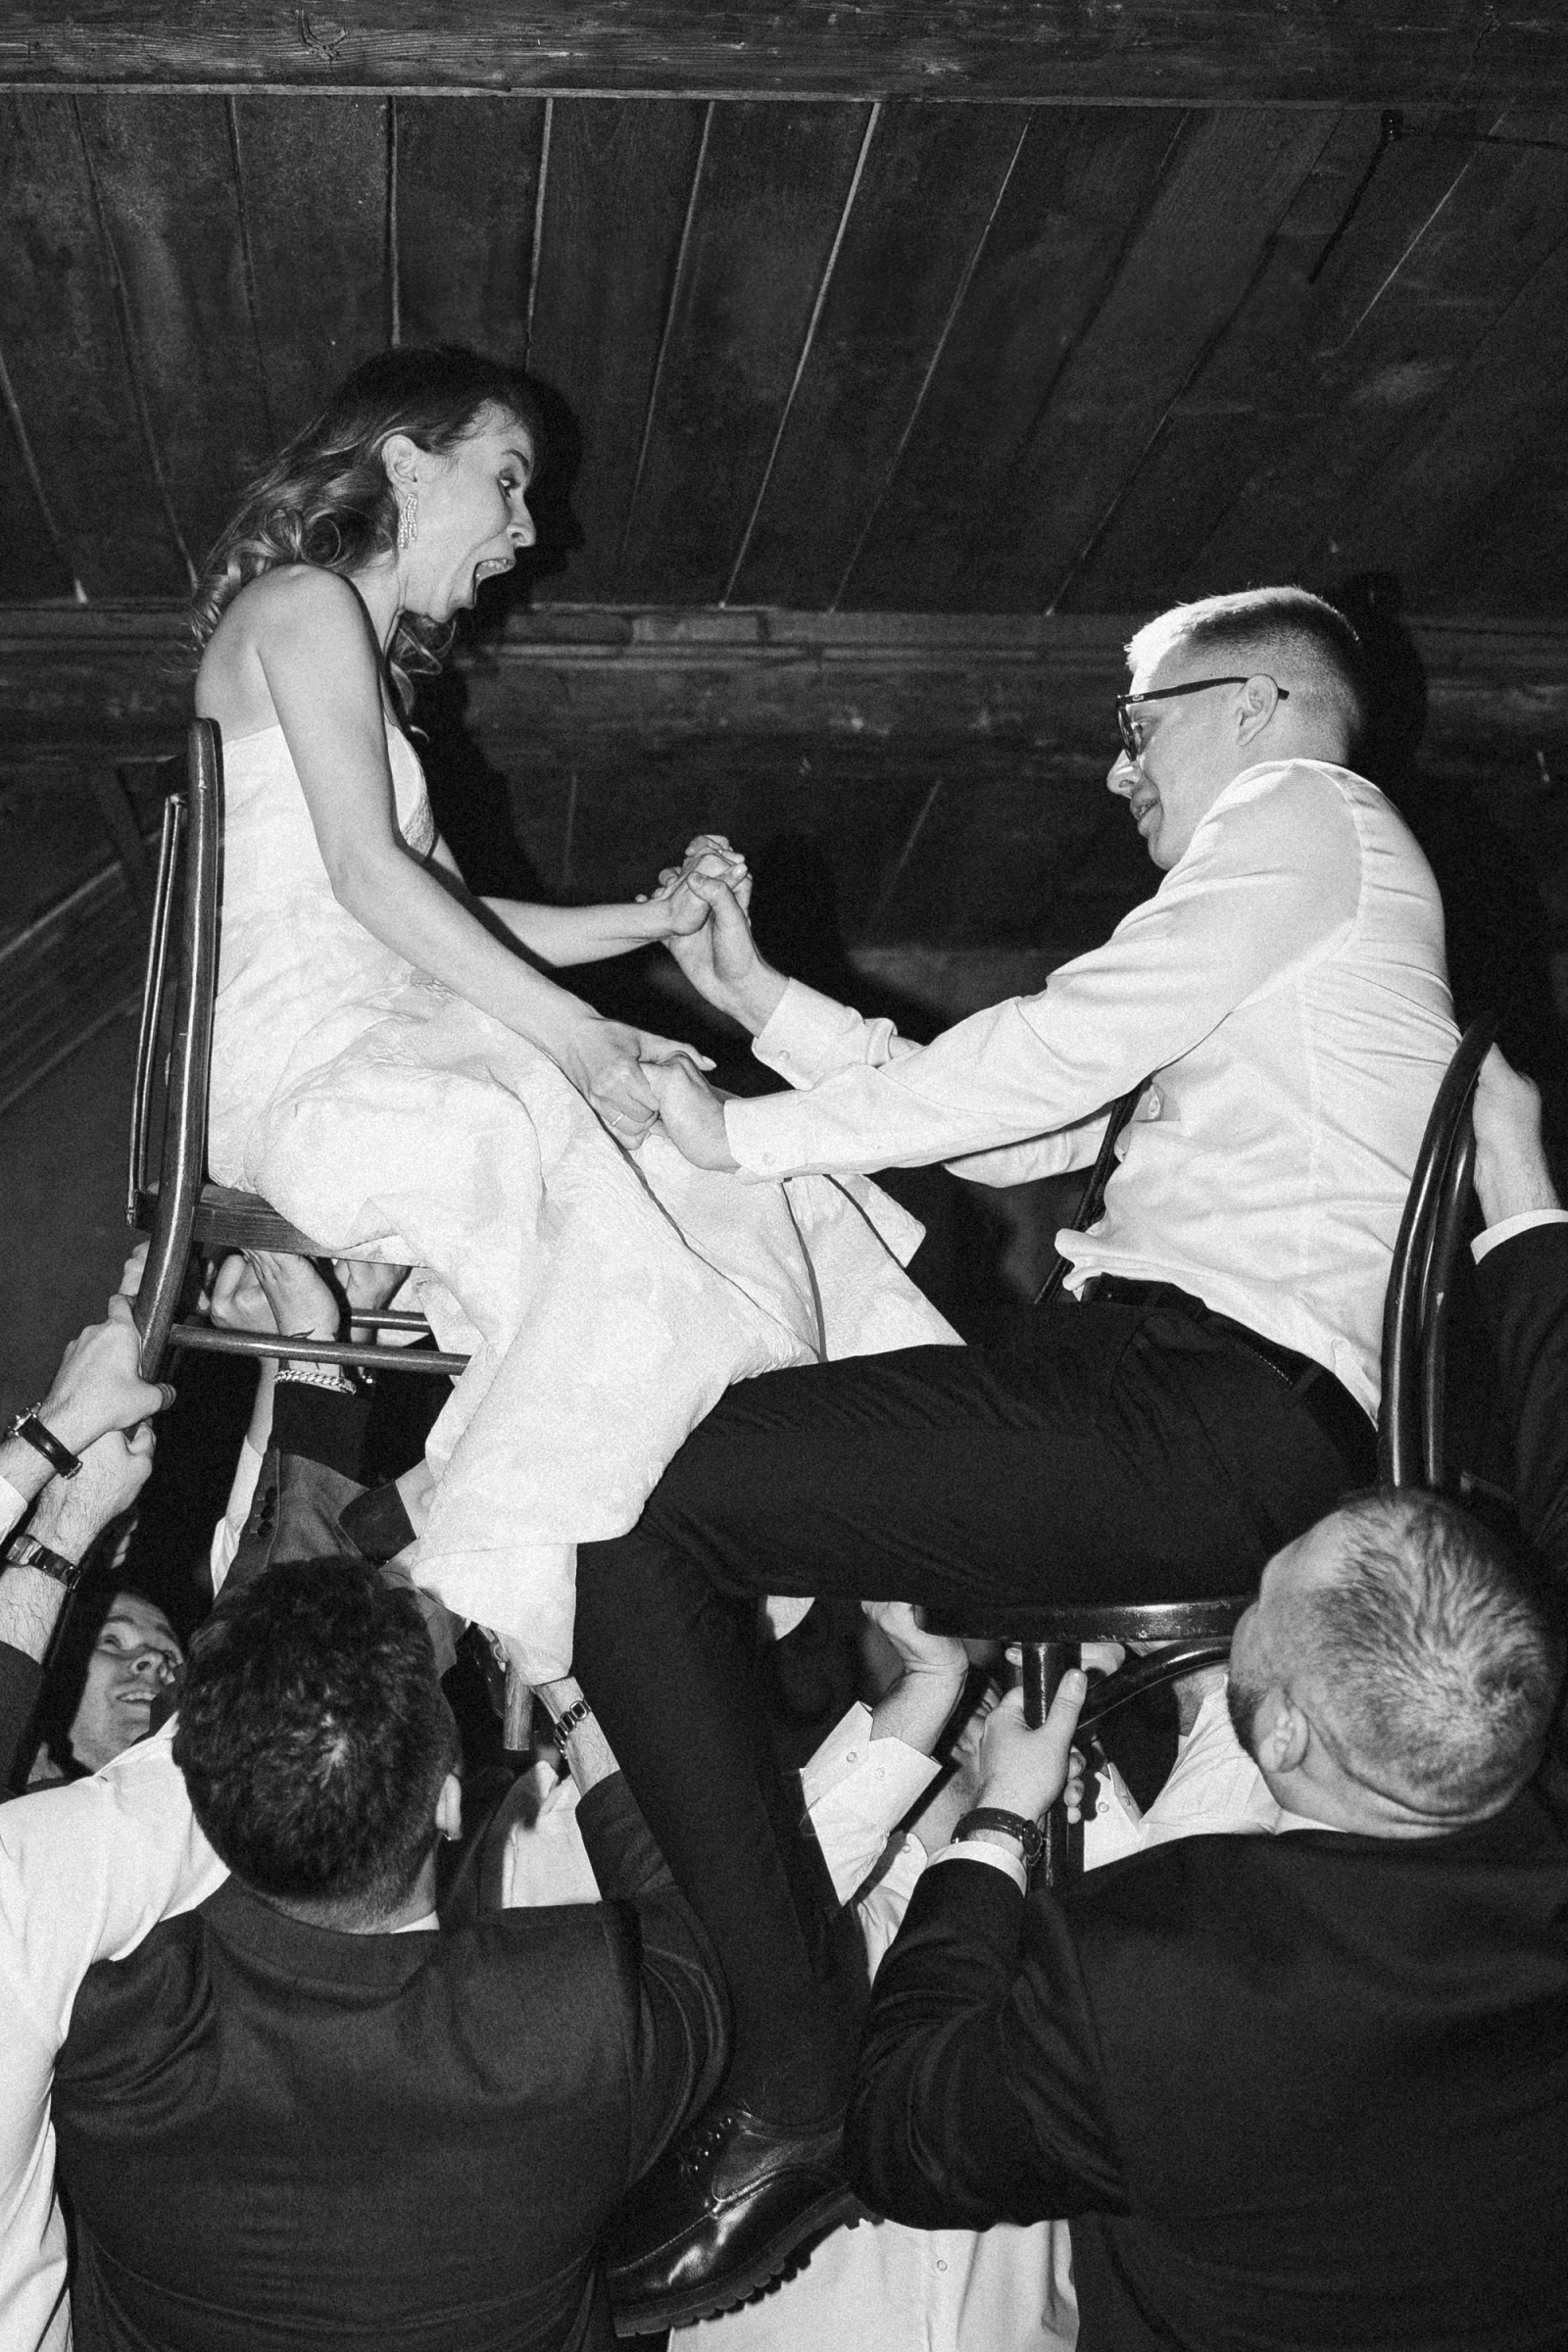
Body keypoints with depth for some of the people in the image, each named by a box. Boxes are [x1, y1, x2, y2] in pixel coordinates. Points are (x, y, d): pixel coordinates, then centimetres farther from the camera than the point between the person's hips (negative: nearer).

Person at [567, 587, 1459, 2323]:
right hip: (1183, 1392, 10)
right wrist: (762, 1001, 24)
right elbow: (1018, 1131, 25)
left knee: (637, 1516, -18)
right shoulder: (1284, 882, 30)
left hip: (1215, 1414, -10)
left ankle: (784, 2084, -18)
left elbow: (1043, 1060, -11)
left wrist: (750, 1130, -1)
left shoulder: (1309, 818, 1)